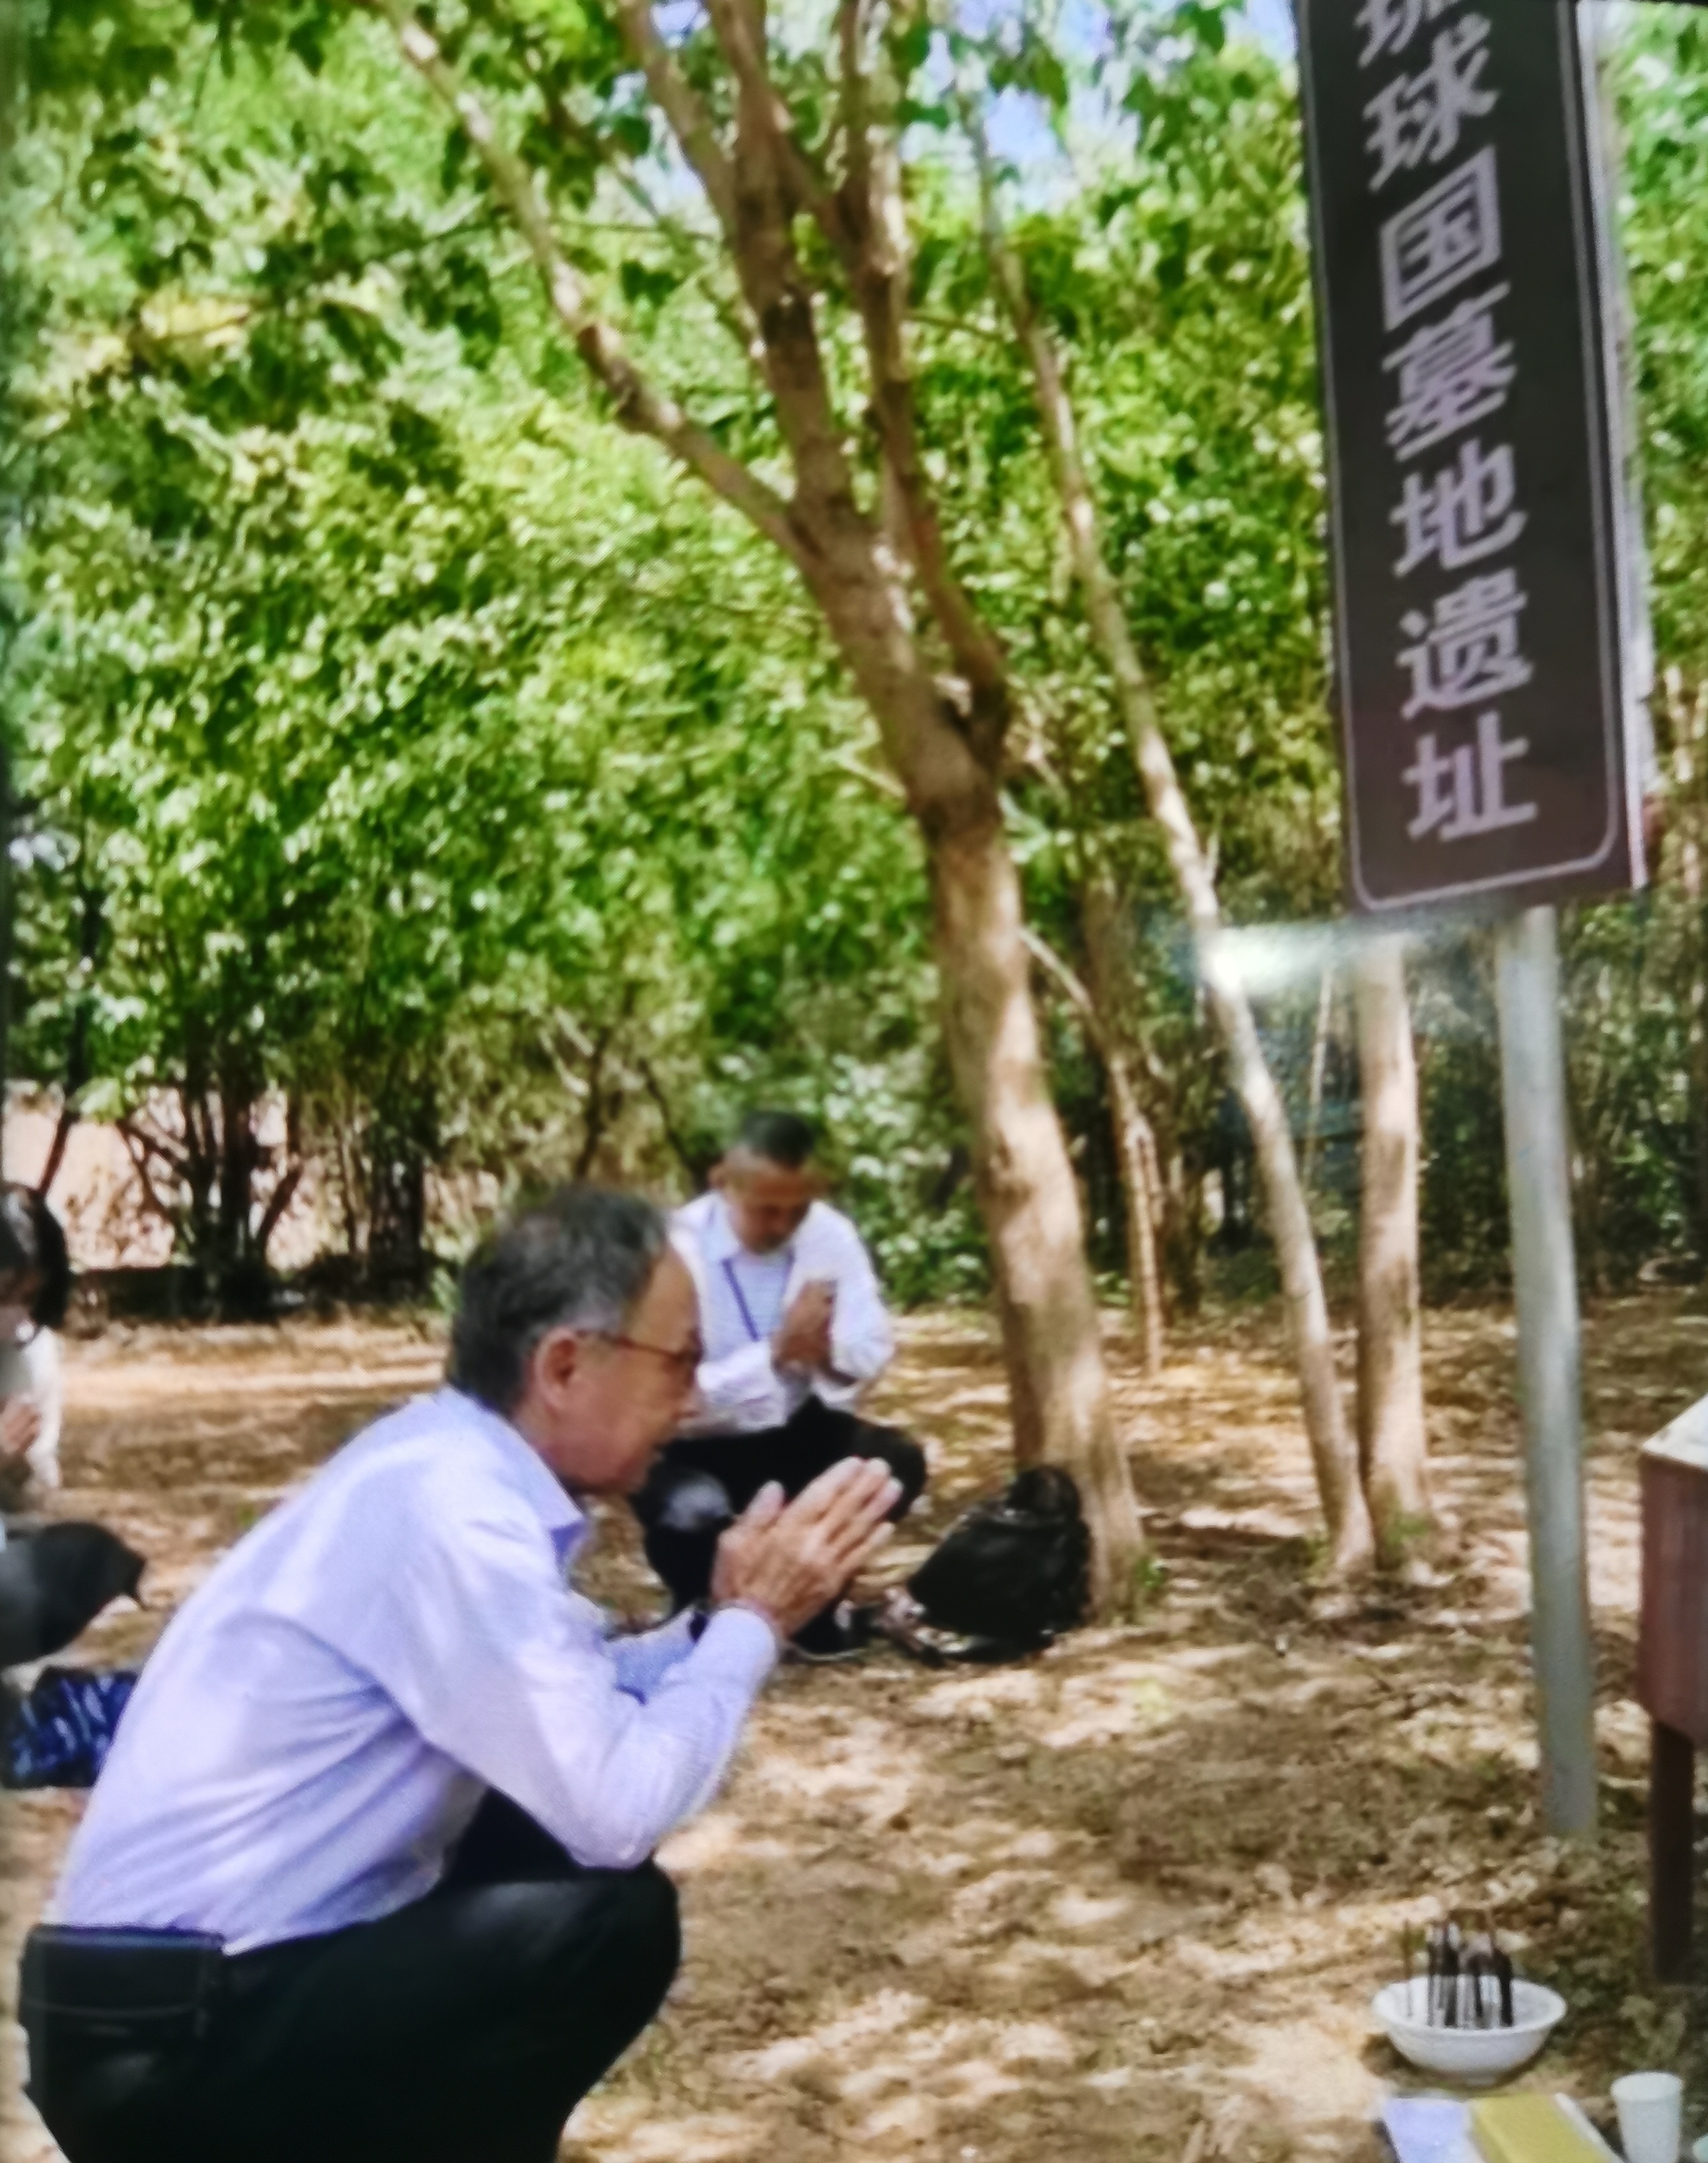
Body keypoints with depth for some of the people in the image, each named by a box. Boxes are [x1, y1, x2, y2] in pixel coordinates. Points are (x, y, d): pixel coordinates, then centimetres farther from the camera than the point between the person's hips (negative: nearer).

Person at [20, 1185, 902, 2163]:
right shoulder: (450, 1508, -23)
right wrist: (752, 1622, -11)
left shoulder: (451, 1460, 5)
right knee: (617, 1919, -18)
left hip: (244, 1965, 9)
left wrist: (726, 1619, 3)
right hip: (169, 2040, -9)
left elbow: (567, 1700, 16)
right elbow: (616, 1810, -24)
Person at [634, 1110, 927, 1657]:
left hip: (791, 1430, 5)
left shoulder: (832, 1234, -10)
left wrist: (829, 1350, -29)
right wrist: (776, 1352, -37)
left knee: (895, 1464, -19)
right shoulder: (676, 1249, -24)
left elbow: (873, 1354, -5)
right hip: (692, 1447, -4)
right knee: (692, 1509, -35)